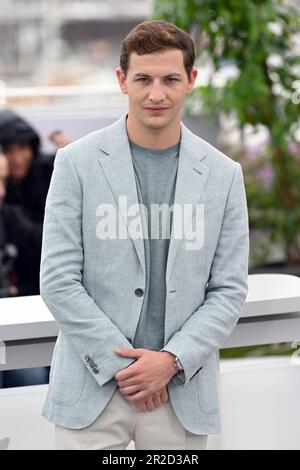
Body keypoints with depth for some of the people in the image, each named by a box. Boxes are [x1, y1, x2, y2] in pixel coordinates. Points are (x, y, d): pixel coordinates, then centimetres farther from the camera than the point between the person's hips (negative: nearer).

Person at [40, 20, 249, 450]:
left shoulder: (223, 174, 5)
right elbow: (58, 281, -4)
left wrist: (172, 361, -9)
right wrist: (122, 365, -9)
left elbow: (230, 289, 4)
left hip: (182, 391, 2)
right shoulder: (78, 163, -1)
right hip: (94, 387, -1)